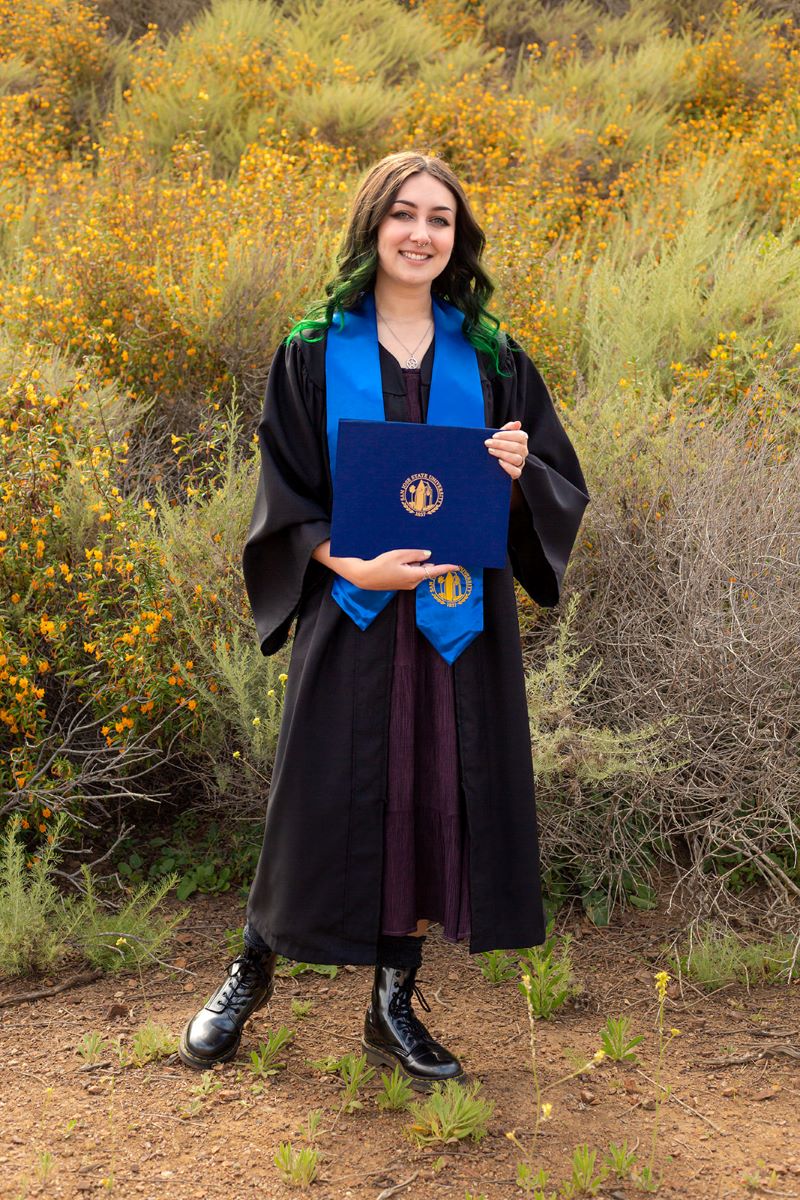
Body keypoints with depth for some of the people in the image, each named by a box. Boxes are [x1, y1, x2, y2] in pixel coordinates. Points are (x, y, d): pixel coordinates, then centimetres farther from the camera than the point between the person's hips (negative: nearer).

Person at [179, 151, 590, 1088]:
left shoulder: (491, 358, 6)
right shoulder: (315, 352, 0)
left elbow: (563, 488, 9)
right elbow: (283, 494, -2)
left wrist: (520, 472, -14)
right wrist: (351, 563, -18)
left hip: (459, 617, 2)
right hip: (351, 615, -2)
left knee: (436, 800, 6)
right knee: (329, 798, 4)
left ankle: (392, 1008, 23)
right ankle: (253, 968, 30)